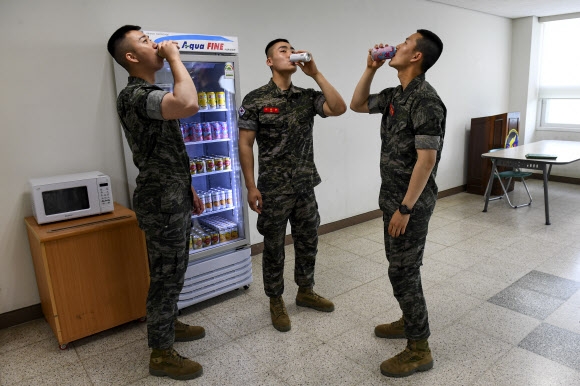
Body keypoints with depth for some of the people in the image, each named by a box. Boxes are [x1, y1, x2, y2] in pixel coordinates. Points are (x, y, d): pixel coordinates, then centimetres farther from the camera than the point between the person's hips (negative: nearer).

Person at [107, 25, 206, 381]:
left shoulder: (150, 94, 14)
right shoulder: (134, 95, -20)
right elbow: (189, 104, -41)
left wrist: (188, 190, 21)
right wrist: (174, 57, -25)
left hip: (173, 198, 10)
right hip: (161, 204, -10)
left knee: (174, 271, 22)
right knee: (166, 276, 2)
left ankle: (170, 325, 41)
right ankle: (162, 355, 19)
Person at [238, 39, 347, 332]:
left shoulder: (308, 97, 5)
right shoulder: (255, 100, -7)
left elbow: (339, 108, -12)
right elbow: (245, 145, -8)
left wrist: (315, 74, -14)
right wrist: (251, 187, -12)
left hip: (305, 186, 5)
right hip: (273, 190, -4)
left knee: (308, 242, 16)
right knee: (274, 247, 9)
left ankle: (305, 291, 38)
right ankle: (276, 302, 28)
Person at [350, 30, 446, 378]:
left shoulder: (425, 100, -20)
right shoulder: (395, 95, 8)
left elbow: (426, 160, -23)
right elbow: (357, 105, 22)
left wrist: (405, 209, -22)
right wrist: (370, 69, 9)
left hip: (411, 201, -9)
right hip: (393, 196, 9)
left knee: (404, 271, -2)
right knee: (400, 266, 20)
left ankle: (419, 349, 14)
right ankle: (410, 321, 38)